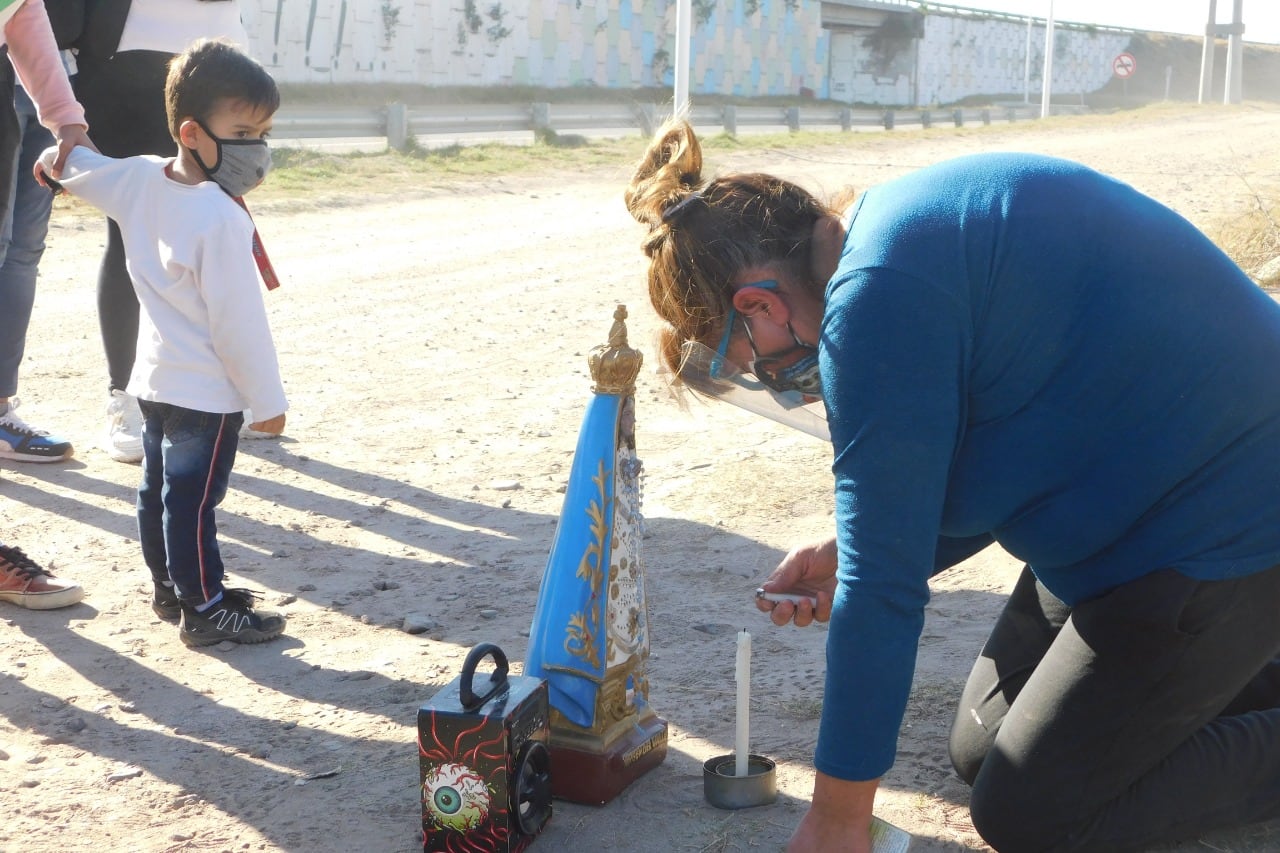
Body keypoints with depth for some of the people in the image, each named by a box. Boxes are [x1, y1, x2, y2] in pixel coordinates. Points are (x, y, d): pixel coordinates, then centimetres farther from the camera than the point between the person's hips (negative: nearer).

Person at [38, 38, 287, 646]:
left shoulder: (139, 180, 1)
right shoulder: (222, 219, -24)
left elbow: (76, 171, 21)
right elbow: (238, 322, -22)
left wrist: (57, 156, 46)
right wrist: (268, 400, -14)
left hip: (153, 379, 9)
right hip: (207, 391, -9)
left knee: (158, 488, 18)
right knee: (193, 501, -2)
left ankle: (170, 588, 33)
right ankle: (205, 611, 7)